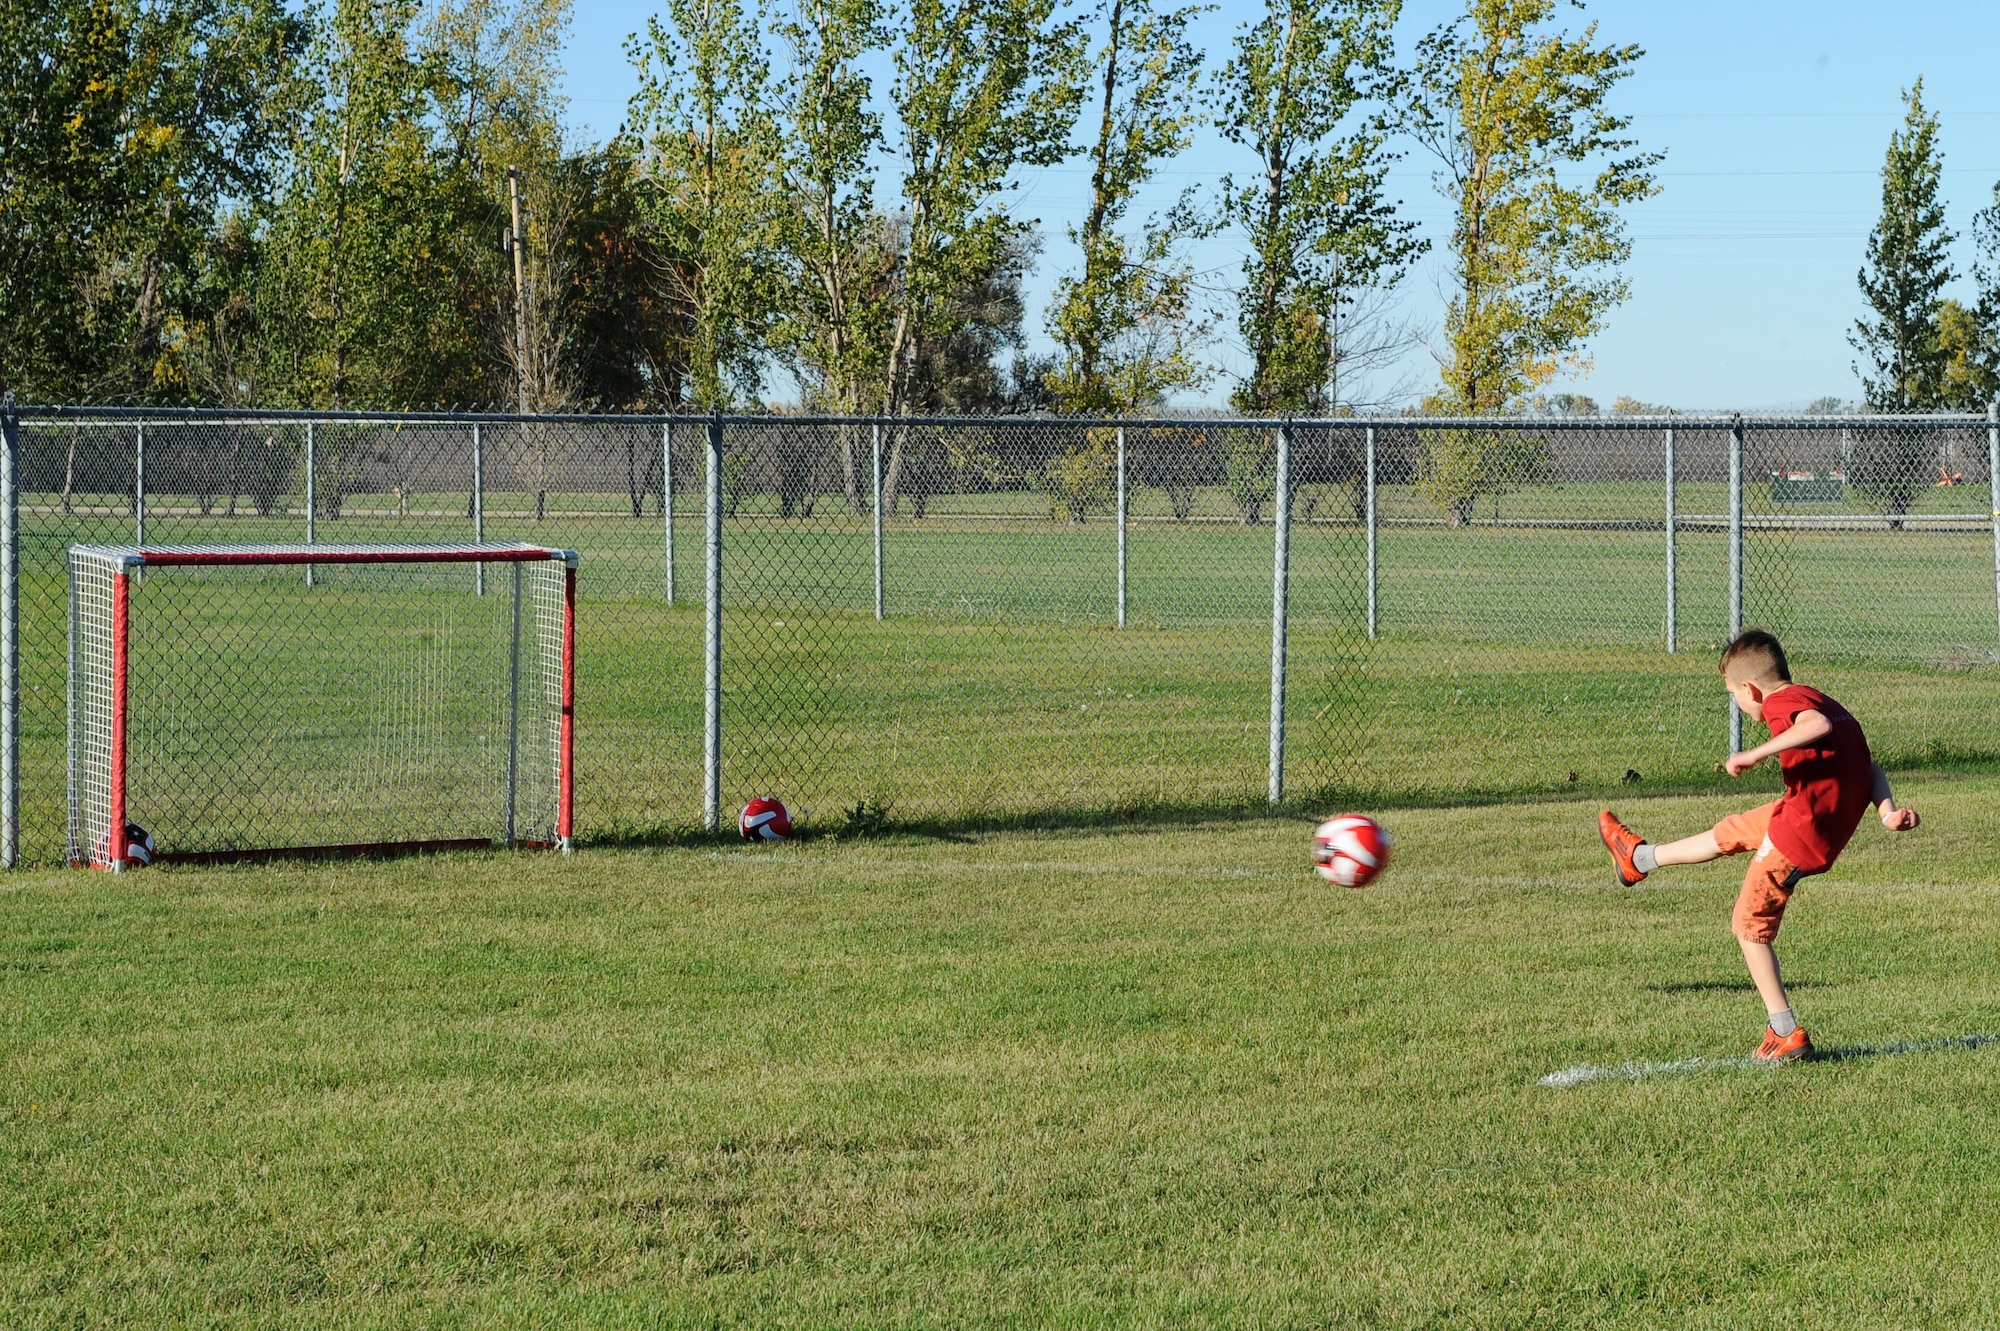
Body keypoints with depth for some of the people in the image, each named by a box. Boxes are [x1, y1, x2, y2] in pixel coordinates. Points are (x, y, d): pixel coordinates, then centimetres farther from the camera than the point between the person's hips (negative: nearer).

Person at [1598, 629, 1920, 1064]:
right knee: (1730, 832, 28)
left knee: (1750, 926, 6)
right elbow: (1871, 767, 10)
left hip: (1798, 836, -9)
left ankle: (1787, 1035, 10)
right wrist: (1888, 812, -1)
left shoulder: (1784, 702, -14)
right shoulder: (1820, 701, 15)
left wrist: (1757, 754, -33)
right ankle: (1640, 858, 52)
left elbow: (1818, 725, -37)